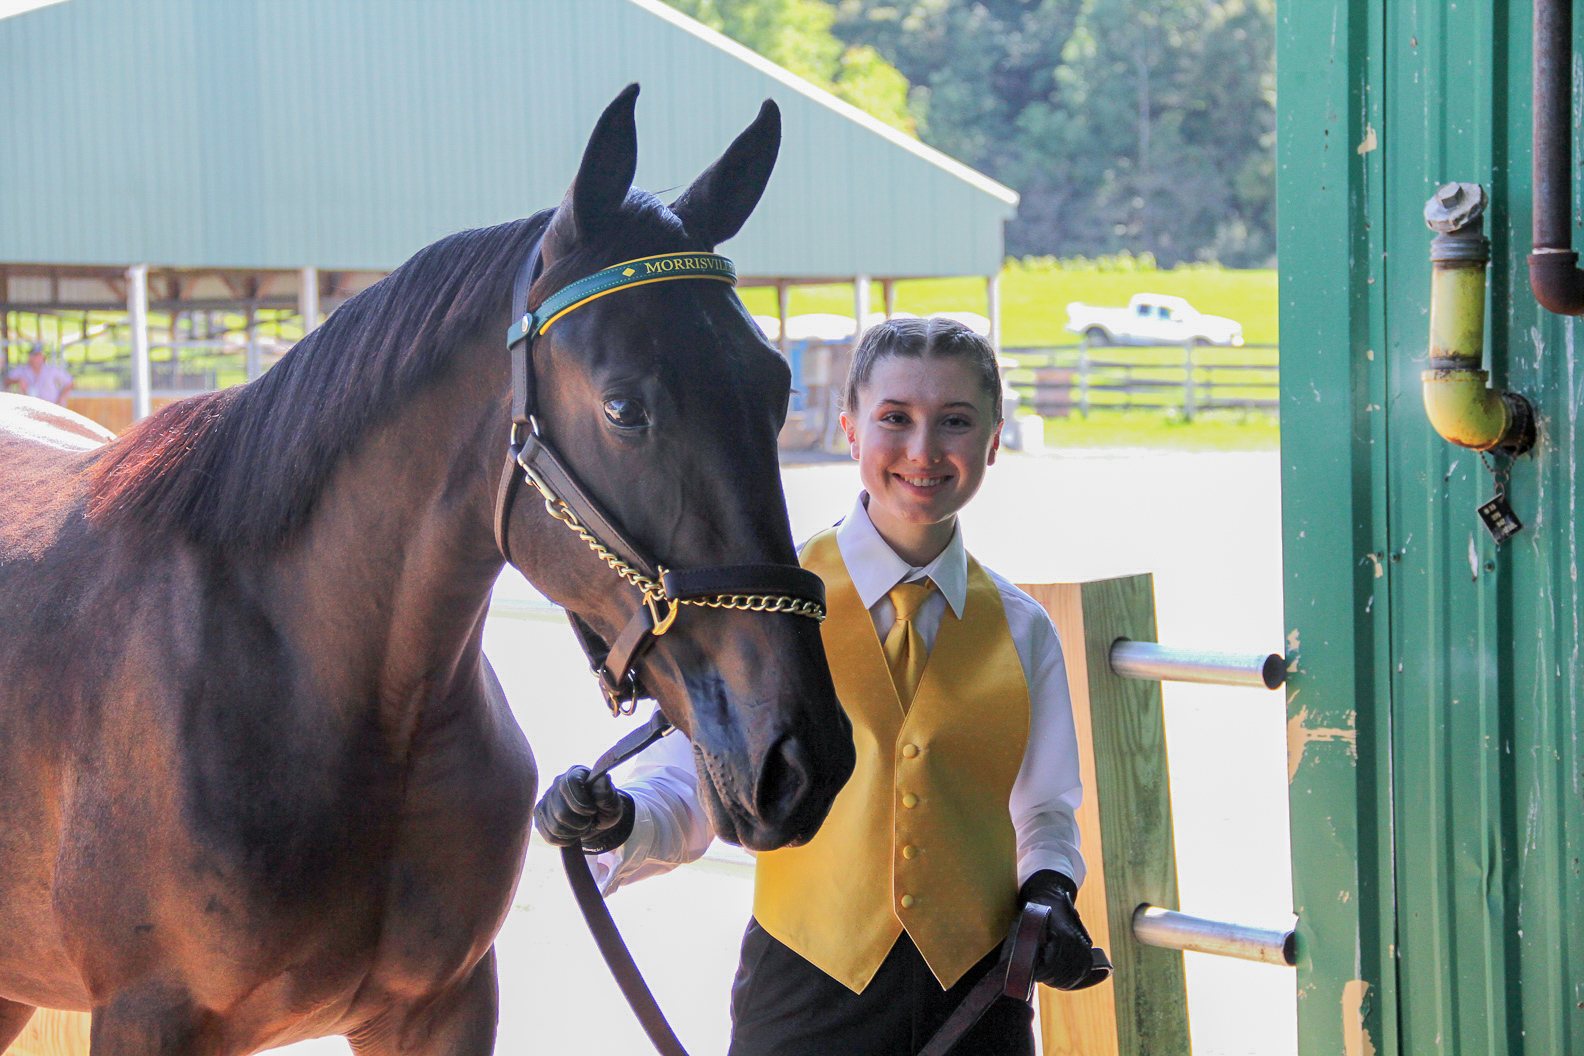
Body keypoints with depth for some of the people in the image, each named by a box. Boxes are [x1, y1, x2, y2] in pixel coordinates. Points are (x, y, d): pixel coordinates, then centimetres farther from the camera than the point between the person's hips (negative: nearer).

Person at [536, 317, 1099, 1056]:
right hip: (807, 991, -2)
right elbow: (691, 786, -3)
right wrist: (615, 823, -22)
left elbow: (1044, 814, 14)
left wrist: (1049, 894, -5)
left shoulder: (1019, 630, 6)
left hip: (977, 993, 2)